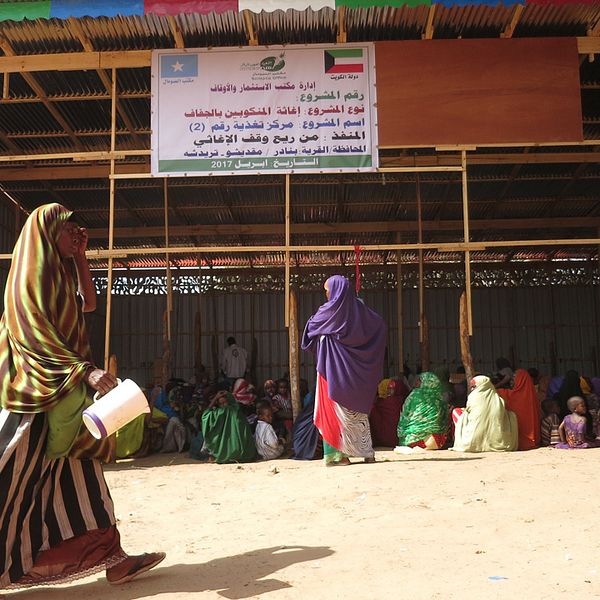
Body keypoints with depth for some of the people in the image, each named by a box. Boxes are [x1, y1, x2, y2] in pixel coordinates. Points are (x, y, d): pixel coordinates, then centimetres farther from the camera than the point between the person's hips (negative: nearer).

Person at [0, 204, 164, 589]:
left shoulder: (60, 272, 17)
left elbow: (88, 303, 23)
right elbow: (34, 334, -20)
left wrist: (80, 255, 18)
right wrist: (85, 370, -26)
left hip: (64, 389, 9)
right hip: (36, 391, -9)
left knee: (80, 472, 7)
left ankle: (112, 557, 10)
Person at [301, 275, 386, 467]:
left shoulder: (330, 309, -11)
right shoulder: (358, 307, 3)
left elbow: (311, 327, 3)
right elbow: (380, 324, 12)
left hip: (335, 368, -5)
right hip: (354, 370, 5)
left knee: (337, 409, 0)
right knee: (358, 408, 11)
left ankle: (338, 454, -1)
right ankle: (368, 453, 13)